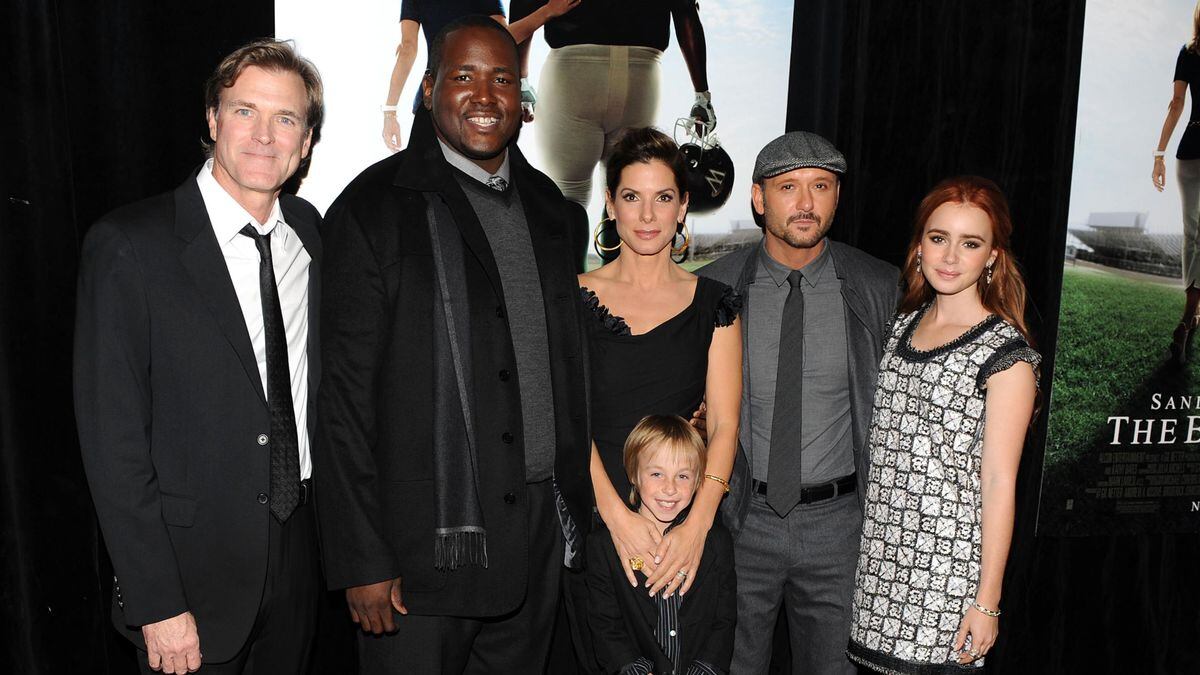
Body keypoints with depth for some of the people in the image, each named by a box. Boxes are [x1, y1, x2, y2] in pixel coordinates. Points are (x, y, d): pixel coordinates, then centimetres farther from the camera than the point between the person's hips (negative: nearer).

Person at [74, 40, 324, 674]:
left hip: (301, 551, 5)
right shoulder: (127, 245, -14)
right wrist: (156, 604, -15)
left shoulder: (310, 231, 3)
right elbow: (112, 438, -14)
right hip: (195, 568, -5)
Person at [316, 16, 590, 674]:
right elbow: (344, 397, -12)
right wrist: (361, 561, -13)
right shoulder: (375, 208, -9)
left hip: (538, 536, 5)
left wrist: (574, 507, 10)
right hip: (427, 541, -5)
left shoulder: (553, 210, 8)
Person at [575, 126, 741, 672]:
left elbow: (724, 423, -3)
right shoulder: (576, 298, 0)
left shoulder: (713, 303, 3)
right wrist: (617, 516, -18)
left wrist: (697, 525, -16)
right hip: (596, 517, 0)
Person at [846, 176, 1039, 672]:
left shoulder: (1005, 353, -11)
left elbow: (999, 484, -11)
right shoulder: (905, 324, 8)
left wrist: (987, 601, -10)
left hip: (947, 564, -5)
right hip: (880, 552, 6)